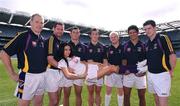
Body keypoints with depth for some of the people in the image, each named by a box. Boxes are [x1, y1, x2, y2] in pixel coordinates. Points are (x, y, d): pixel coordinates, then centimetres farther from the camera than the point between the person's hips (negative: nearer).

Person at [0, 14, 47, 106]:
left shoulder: (42, 40, 8)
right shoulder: (23, 36, -11)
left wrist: (45, 68, 10)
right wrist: (12, 74, -13)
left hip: (42, 76, 6)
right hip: (28, 76, -6)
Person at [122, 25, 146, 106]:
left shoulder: (143, 45, 2)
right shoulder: (126, 45, 4)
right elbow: (124, 59, 7)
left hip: (140, 74, 0)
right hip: (128, 73, 1)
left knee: (141, 96, 11)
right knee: (126, 95, 7)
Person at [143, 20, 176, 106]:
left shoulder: (163, 38, -11)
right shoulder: (147, 43, 10)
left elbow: (172, 56, -14)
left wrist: (171, 71, -7)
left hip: (162, 75, -6)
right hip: (150, 75, 7)